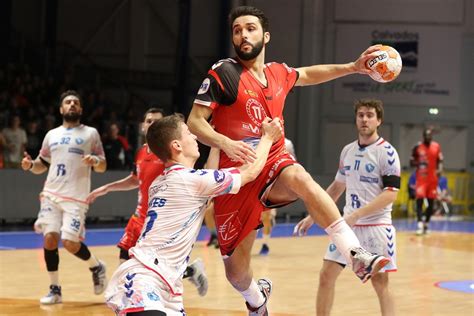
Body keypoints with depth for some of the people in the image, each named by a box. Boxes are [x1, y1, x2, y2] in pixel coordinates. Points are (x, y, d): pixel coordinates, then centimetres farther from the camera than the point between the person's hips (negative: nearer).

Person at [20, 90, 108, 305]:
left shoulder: (90, 133, 6)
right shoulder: (51, 135, 15)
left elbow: (103, 167, 4)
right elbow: (42, 165, 21)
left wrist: (95, 161, -19)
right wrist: (30, 165, -2)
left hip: (76, 197, -3)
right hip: (51, 194, 4)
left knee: (69, 242, -13)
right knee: (49, 238, -7)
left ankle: (96, 267, 17)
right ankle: (55, 289, 6)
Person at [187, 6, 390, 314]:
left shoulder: (278, 73, 8)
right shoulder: (223, 73, -8)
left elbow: (309, 74, 31)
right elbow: (194, 122, -11)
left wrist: (353, 67, 24)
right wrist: (224, 143, -29)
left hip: (274, 161, 2)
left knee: (300, 178, -36)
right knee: (236, 266, 1)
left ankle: (357, 255, -41)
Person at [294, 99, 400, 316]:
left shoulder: (387, 152, -10)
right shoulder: (348, 151, 10)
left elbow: (390, 194, -16)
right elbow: (338, 186, 21)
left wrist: (356, 214, -24)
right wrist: (312, 216, 18)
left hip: (376, 226, -6)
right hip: (348, 225, 6)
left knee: (380, 283, -3)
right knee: (326, 275, 3)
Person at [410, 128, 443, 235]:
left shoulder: (437, 147, 3)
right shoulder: (418, 147, -3)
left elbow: (440, 161, 9)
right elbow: (411, 162, 2)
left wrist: (439, 169, -11)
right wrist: (418, 163, -19)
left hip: (433, 178, 3)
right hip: (421, 178, -3)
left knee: (431, 202, 7)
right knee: (419, 200, -14)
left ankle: (426, 223, 20)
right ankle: (420, 224, -20)